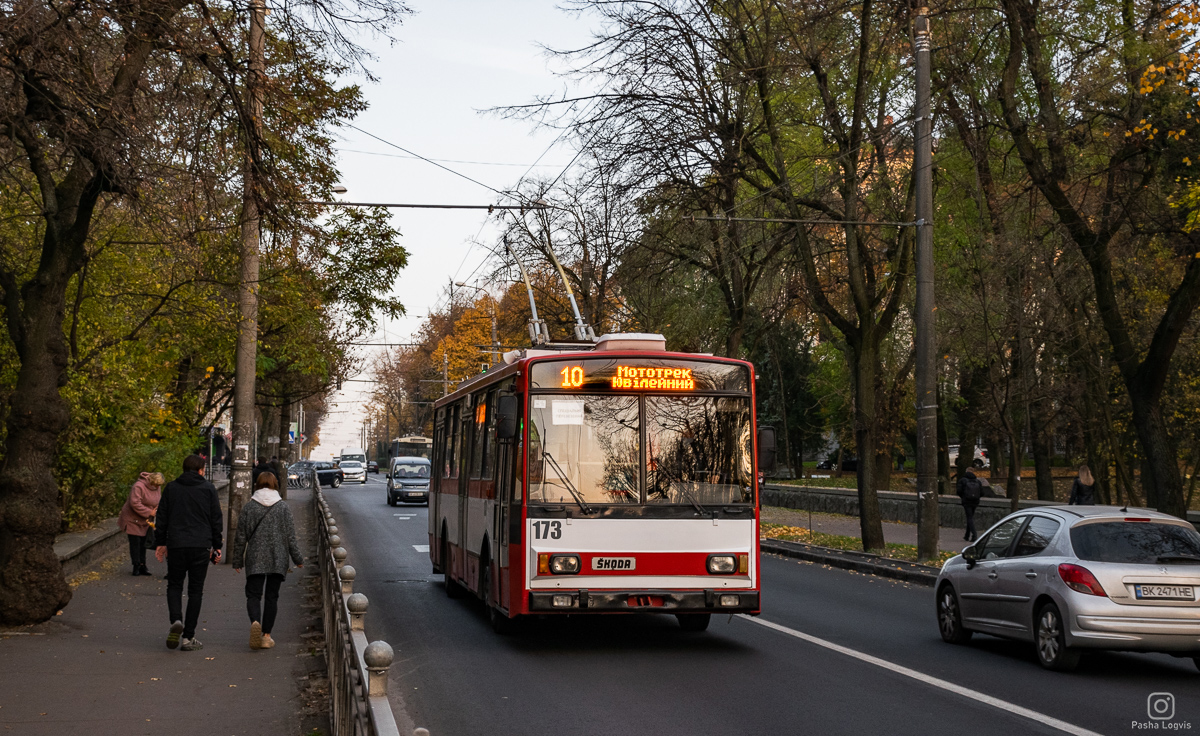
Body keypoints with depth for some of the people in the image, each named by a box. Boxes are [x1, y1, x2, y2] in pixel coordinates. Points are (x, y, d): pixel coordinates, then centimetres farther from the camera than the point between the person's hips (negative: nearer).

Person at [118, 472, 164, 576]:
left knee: (143, 543, 9)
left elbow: (157, 503, 15)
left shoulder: (157, 488, 2)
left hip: (145, 521, 7)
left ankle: (142, 566, 14)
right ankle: (136, 566, 3)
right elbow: (135, 503, -29)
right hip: (133, 519, -7)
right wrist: (149, 513, -25)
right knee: (135, 542, -5)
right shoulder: (138, 486, -24)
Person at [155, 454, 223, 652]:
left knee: (174, 585, 15)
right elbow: (216, 520, 2)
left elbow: (162, 518, 8)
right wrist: (217, 546, 9)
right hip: (201, 546, -1)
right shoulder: (208, 489, 2)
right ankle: (188, 637, 4)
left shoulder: (171, 488, 6)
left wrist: (161, 543, 16)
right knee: (195, 590, 6)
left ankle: (176, 621, -12)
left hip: (176, 545, 1)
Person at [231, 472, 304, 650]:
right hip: (278, 561, 1)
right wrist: (298, 559, 10)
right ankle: (266, 636, 9)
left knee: (253, 594, 3)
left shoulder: (248, 507, -1)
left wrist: (237, 560, 11)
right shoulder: (283, 508, 0)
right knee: (272, 596, 9)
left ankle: (255, 622, -26)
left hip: (255, 560, -1)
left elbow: (240, 537, 2)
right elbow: (290, 537, 0)